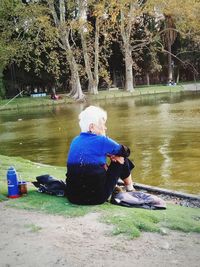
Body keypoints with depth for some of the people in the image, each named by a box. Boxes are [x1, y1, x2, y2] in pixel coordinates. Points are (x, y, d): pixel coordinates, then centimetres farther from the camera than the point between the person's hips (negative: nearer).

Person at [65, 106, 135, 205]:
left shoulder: (75, 141, 8)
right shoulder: (101, 141, -9)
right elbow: (126, 152, 7)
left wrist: (109, 154, 9)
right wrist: (112, 155, 24)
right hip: (96, 198, -6)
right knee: (121, 161, 14)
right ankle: (130, 189, 37)